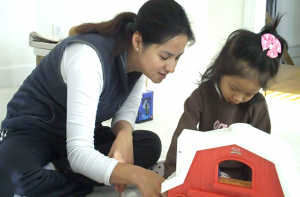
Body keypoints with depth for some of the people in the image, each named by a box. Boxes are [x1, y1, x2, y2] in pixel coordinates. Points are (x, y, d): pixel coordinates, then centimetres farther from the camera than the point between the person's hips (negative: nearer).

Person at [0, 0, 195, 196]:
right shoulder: (89, 57, -33)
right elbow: (78, 152, -37)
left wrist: (125, 134, -25)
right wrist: (136, 175, -51)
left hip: (79, 131, 7)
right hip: (32, 128, -7)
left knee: (150, 145, -17)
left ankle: (48, 179, -15)